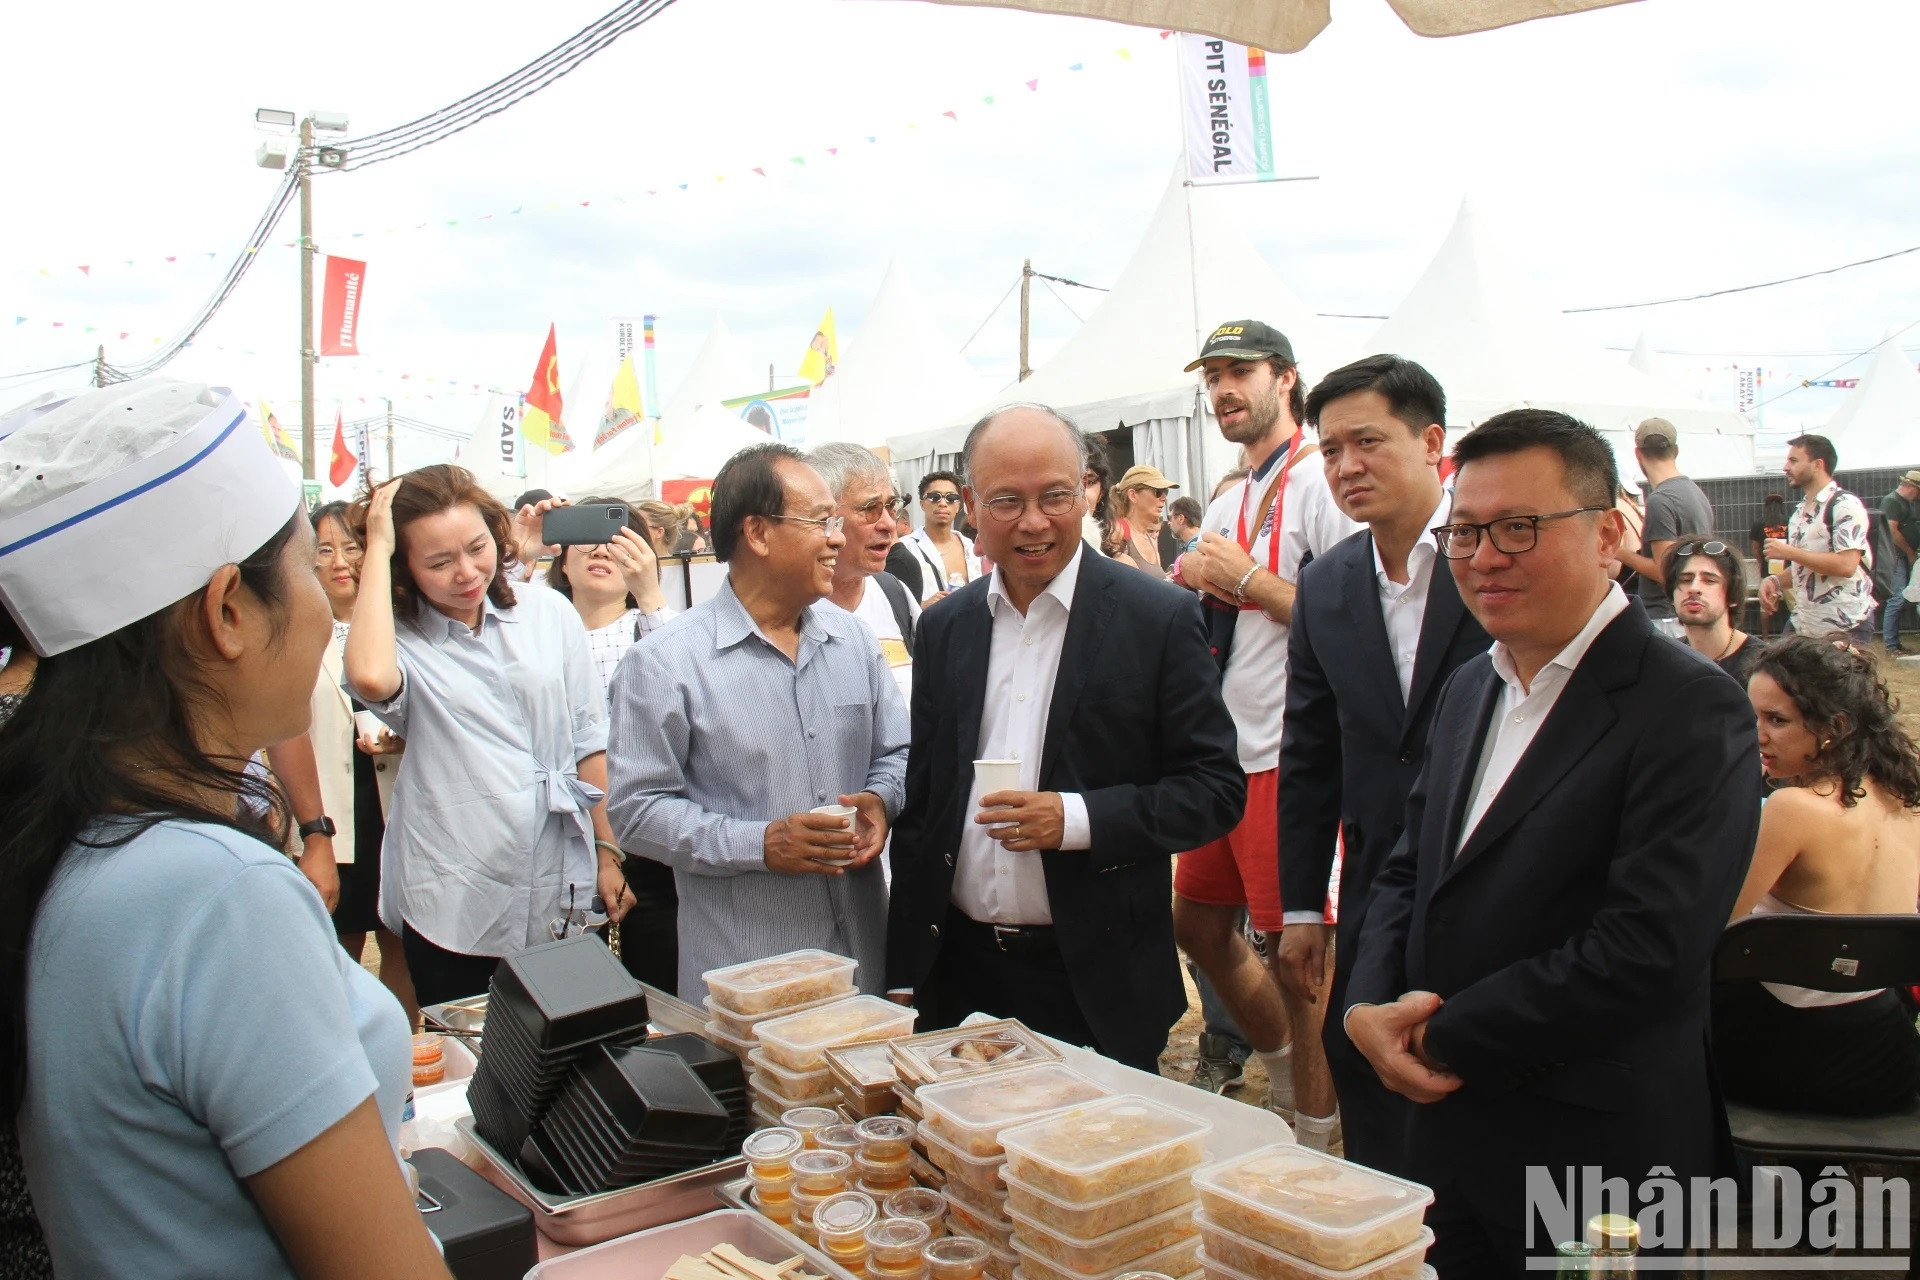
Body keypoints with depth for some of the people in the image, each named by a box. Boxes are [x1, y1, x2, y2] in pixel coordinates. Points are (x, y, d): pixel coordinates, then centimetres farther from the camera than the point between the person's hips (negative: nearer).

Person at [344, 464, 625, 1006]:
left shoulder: (549, 612, 1)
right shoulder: (403, 639, -6)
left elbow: (587, 741, 7)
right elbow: (369, 678, -32)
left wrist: (607, 851, 8)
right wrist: (377, 550, -20)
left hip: (562, 900, 3)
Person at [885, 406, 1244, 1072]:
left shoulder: (1160, 617, -8)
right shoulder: (943, 628, 5)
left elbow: (1217, 787, -6)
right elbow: (920, 803, 9)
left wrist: (1077, 820, -20)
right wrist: (903, 978, 8)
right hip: (958, 976, 4)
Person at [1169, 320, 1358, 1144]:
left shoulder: (1320, 483, -10)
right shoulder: (1229, 503, 18)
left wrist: (1246, 578, -15)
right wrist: (1194, 576, 3)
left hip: (1287, 758, -9)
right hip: (1223, 751, 9)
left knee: (1294, 947, 0)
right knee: (1197, 923, 17)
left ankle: (1314, 1133, 18)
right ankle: (1285, 1068, 38)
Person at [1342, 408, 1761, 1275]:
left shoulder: (1690, 709, -16)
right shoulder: (1470, 689, 9)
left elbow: (1647, 951, -23)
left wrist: (1442, 1038, -16)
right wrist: (1369, 1003, -6)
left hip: (1597, 1156, -6)